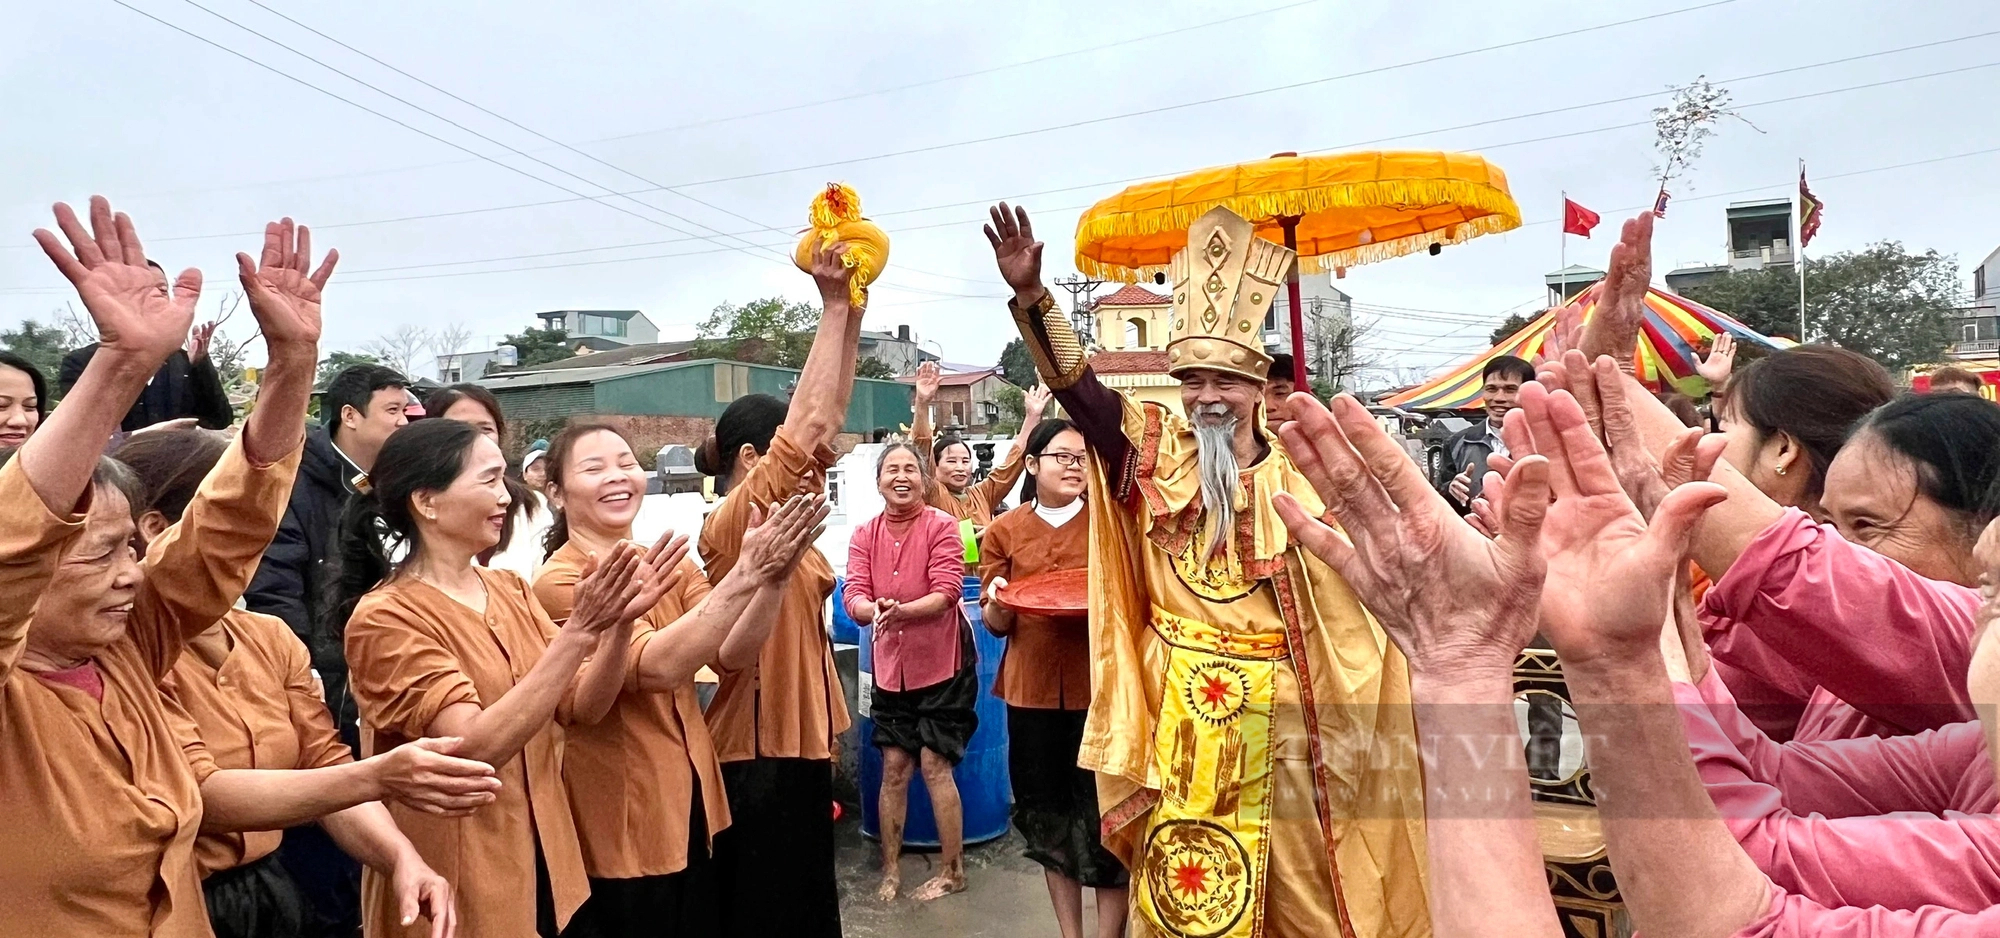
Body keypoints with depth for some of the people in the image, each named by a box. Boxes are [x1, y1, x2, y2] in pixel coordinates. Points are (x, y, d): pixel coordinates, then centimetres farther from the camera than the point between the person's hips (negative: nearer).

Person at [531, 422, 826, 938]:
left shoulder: (671, 565, 5)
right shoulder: (559, 583, -15)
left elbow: (733, 654, -8)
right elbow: (657, 666, -29)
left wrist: (772, 578, -23)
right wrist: (742, 576, -35)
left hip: (690, 799, 6)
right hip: (618, 818, -6)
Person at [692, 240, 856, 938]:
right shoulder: (735, 522, -17)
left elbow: (826, 419, 5)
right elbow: (808, 421, -25)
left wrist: (851, 311, 1)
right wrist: (833, 307, -18)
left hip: (793, 746, 9)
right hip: (762, 758, -9)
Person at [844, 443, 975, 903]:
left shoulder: (942, 526, -10)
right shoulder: (864, 535, 2)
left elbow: (947, 592, -19)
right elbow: (853, 594, -8)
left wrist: (902, 611, -37)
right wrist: (873, 609, -32)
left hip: (941, 663, -4)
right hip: (890, 666, 4)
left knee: (935, 764, -3)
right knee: (893, 766, 8)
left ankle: (952, 871, 13)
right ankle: (890, 870, 21)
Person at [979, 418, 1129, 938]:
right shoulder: (1004, 531, 4)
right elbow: (995, 624, 6)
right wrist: (996, 603, -16)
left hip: (1099, 685, -2)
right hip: (1031, 687, 2)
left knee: (1103, 816, -1)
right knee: (1047, 814, 12)